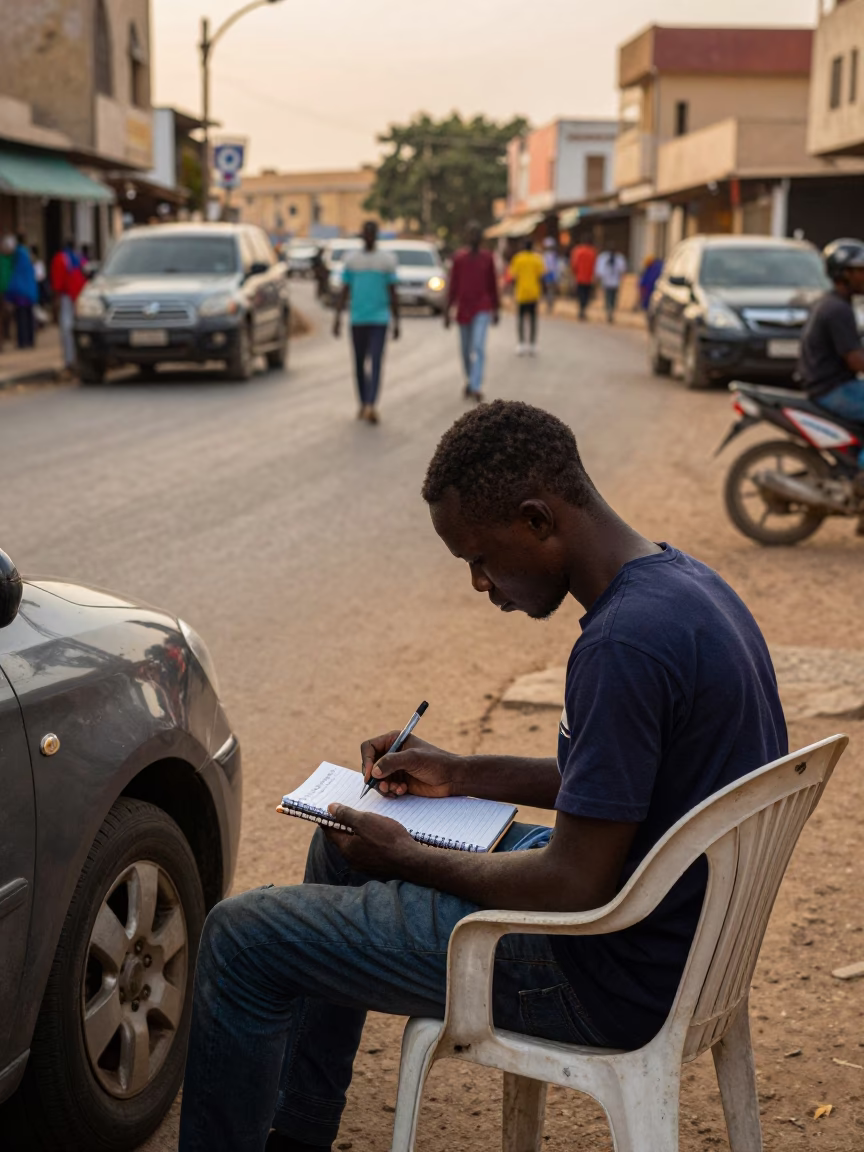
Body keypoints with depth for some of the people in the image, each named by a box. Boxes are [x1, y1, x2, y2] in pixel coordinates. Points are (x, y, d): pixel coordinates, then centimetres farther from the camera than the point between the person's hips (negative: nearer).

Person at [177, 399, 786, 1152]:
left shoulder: (625, 644, -29)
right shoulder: (682, 583, 3)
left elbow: (576, 885, -26)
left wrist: (403, 857, -12)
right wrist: (463, 775, 11)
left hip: (606, 980, -10)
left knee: (241, 938, -7)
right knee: (342, 845, 24)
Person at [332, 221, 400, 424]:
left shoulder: (387, 260, 2)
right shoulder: (352, 259, 6)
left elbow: (393, 293, 5)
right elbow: (344, 291, 7)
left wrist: (396, 322, 4)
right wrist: (337, 317, 0)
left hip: (380, 319, -2)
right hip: (357, 320, 2)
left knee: (375, 363, -14)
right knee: (360, 363, 10)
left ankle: (370, 405, -24)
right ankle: (364, 404, 23)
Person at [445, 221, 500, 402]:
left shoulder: (488, 258, 2)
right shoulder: (458, 258, 2)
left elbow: (493, 285, 10)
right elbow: (453, 286, 3)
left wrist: (496, 310, 13)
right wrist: (447, 311, 1)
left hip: (482, 309, -2)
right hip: (463, 310, 2)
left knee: (478, 347, -17)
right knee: (465, 350, 12)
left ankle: (476, 387, -22)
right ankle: (469, 379, 37)